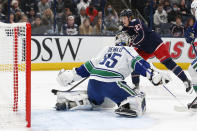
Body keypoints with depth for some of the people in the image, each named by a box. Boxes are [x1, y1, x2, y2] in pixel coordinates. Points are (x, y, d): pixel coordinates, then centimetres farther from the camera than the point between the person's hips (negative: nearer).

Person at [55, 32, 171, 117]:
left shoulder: (107, 49, 29)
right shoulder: (129, 50, 15)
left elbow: (89, 65, 27)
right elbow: (138, 63, -4)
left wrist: (71, 75, 32)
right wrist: (153, 75, -13)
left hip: (93, 82, 6)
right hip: (111, 82, -6)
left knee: (93, 100, 36)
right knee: (138, 98, -4)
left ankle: (67, 100, 17)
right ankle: (127, 106, -36)